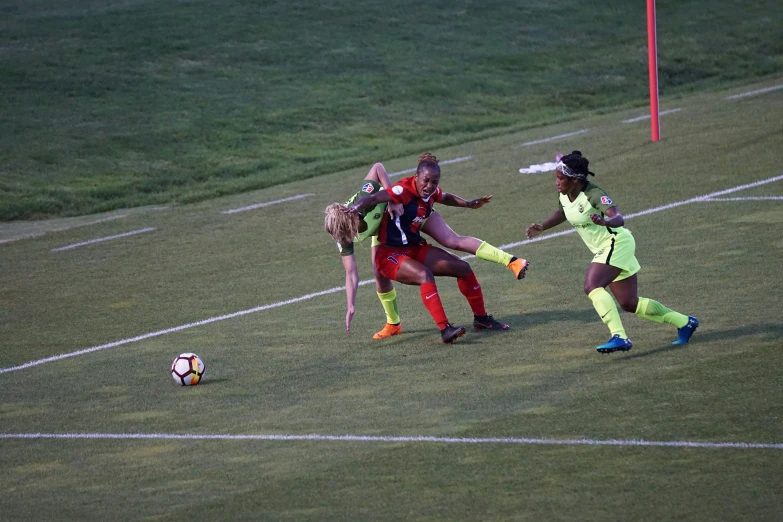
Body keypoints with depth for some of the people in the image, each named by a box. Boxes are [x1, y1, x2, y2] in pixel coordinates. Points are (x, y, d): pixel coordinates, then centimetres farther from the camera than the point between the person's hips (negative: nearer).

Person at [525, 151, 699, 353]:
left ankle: (619, 337, -32)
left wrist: (604, 221, -60)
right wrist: (542, 226, 10)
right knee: (630, 303, 11)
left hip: (616, 244, -9)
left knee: (592, 286, -28)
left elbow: (618, 218, -39)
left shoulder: (593, 195, -25)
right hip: (604, 250, 9)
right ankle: (684, 323, 25)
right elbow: (562, 213, 25)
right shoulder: (565, 196, 0)